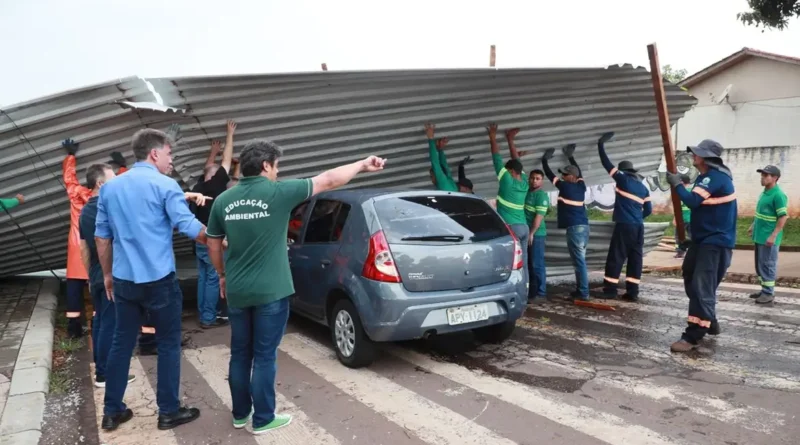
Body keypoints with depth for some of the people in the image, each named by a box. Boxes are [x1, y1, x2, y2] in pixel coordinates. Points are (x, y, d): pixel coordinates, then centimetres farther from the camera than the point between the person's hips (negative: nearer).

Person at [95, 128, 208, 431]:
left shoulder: (109, 187, 9)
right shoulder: (165, 186, -10)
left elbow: (102, 236, 13)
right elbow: (189, 227, -14)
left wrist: (107, 274, 21)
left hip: (124, 280, 6)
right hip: (159, 280, -6)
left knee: (122, 343, 15)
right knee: (168, 344, 6)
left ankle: (112, 411, 23)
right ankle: (169, 412, 14)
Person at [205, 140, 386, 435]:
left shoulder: (223, 200, 2)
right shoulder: (278, 192, -12)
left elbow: (213, 244, 11)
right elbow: (328, 180, -5)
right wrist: (363, 165, 6)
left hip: (237, 291, 5)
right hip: (270, 292, -5)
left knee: (239, 354, 17)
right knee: (264, 356, 6)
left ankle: (240, 414, 30)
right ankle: (263, 419, 18)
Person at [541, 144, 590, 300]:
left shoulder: (565, 186, -6)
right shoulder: (581, 186, 12)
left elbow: (549, 174, 5)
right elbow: (578, 171, 32)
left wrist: (545, 160, 21)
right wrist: (570, 157, 43)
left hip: (574, 228, -8)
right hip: (584, 226, 8)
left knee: (579, 261, -9)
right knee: (579, 259, 13)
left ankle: (583, 293, -9)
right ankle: (580, 290, 17)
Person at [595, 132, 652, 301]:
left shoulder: (623, 180, -1)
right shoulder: (643, 187, 16)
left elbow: (607, 164, 1)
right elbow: (648, 210, 16)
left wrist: (601, 145, 9)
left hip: (624, 225, -6)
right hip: (639, 227, 6)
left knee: (615, 258, -3)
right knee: (635, 258, 5)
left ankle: (609, 290, -2)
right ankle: (632, 292, 5)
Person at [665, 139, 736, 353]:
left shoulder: (715, 177, -18)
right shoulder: (708, 176, 15)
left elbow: (693, 201, -25)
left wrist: (677, 184, -11)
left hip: (716, 241, -11)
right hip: (704, 238, 11)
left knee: (701, 287, -14)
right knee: (692, 280, 17)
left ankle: (693, 335, -14)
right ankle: (709, 322, 31)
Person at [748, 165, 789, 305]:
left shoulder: (778, 195, -17)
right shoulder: (764, 192, 10)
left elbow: (783, 217, -20)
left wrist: (773, 236, -23)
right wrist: (753, 226, 23)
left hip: (768, 238, -9)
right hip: (759, 236, 9)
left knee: (767, 265, -1)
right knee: (759, 264, 15)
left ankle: (769, 293, 8)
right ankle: (764, 290, 25)